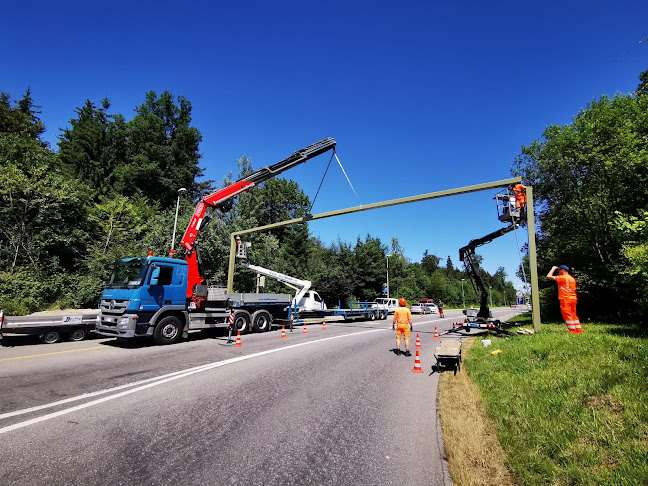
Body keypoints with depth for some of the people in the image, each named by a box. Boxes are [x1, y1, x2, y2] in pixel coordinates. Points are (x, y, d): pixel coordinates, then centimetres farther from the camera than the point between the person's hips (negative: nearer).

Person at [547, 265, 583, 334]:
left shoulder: (562, 277, -10)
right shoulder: (572, 278, 18)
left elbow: (549, 276, -14)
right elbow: (574, 289, 20)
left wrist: (553, 268, 0)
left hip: (565, 299, -9)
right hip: (573, 299, 9)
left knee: (567, 315, -5)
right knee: (573, 315, 14)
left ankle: (573, 331, -6)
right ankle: (579, 330, 14)